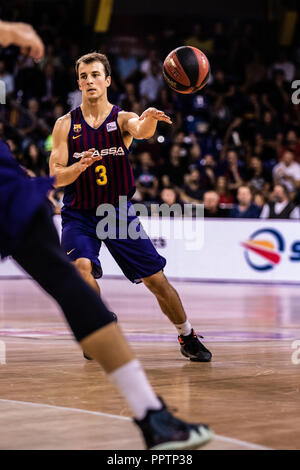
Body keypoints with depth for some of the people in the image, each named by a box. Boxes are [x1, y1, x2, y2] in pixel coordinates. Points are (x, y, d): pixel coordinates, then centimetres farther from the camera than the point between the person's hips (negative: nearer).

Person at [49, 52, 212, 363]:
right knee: (82, 266, -28)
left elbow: (140, 130, -29)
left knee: (156, 279, -1)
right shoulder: (65, 125, -2)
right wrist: (79, 167, -28)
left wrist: (149, 120, -53)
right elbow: (56, 178, -6)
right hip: (79, 213, 0)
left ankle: (187, 337, 21)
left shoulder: (122, 119, -4)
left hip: (119, 211, 0)